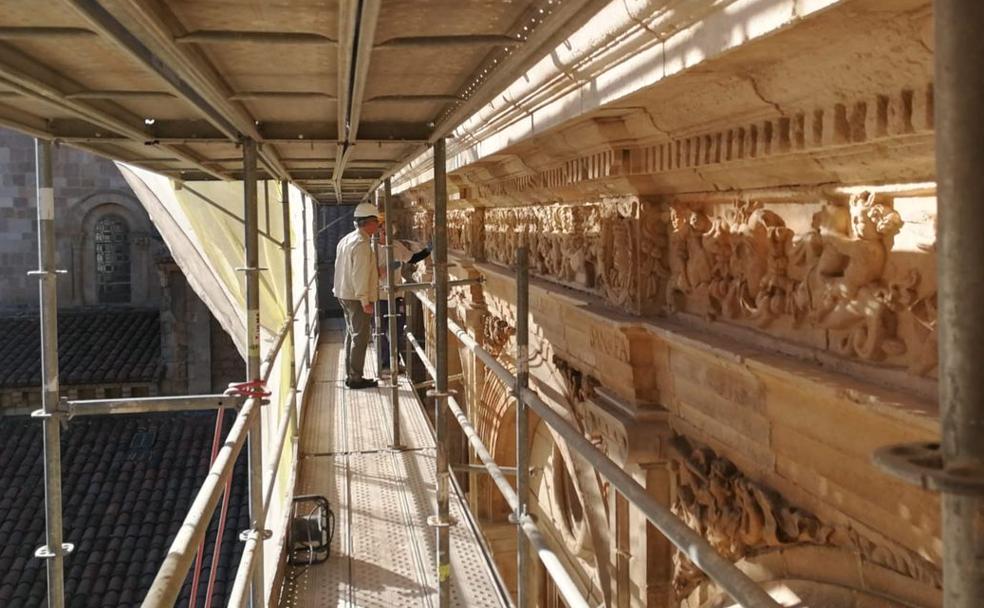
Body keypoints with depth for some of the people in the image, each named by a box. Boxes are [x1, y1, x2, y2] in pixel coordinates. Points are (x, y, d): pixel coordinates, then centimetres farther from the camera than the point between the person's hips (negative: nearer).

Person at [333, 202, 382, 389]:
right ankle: (356, 378, 1)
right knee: (360, 337, -3)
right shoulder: (362, 244, -18)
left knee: (351, 334, 16)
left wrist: (375, 272, 19)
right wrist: (365, 300, -21)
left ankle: (350, 375, 22)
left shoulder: (346, 240, 12)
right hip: (357, 296, -10)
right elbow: (360, 274, -22)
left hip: (344, 294, 10)